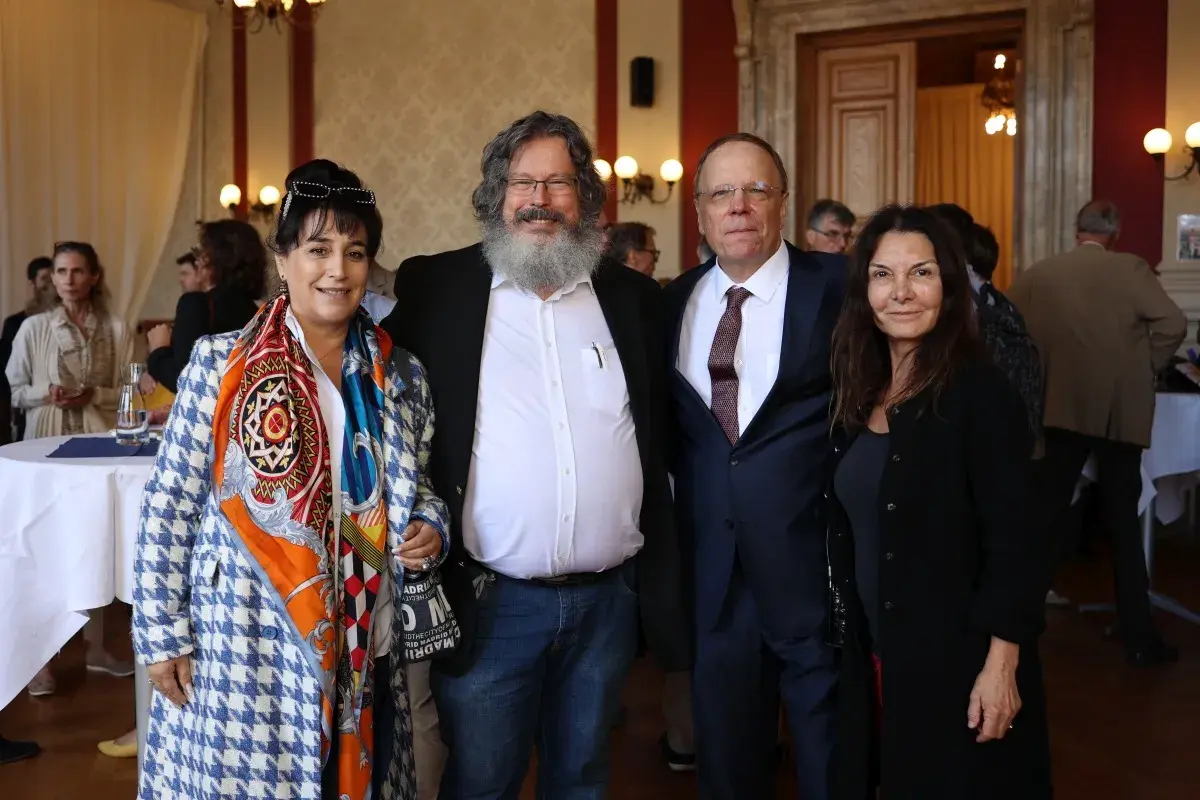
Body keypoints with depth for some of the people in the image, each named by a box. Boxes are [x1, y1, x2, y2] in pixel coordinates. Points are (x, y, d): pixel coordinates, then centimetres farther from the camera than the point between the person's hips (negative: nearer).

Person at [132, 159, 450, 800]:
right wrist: (161, 635, -4)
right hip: (242, 647, -3)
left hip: (362, 653, 3)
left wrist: (429, 528, -4)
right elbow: (168, 508, -2)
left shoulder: (401, 376, 6)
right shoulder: (220, 364, -4)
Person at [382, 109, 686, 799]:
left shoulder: (633, 297, 6)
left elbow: (662, 441, 9)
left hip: (609, 598, 3)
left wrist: (662, 584, 7)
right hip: (488, 600, -2)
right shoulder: (433, 288, -1)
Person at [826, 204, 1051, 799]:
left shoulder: (980, 392, -15)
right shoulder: (860, 393, 5)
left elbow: (1013, 543, -17)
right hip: (873, 655, 6)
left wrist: (1002, 666, -19)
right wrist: (856, 646, 10)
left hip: (957, 660, -6)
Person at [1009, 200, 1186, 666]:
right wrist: (1146, 367, 1)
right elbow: (1173, 323, -14)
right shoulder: (1130, 268, -6)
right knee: (1123, 523, 8)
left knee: (1047, 517, 10)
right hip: (1121, 411, -1)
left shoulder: (1039, 274, 1)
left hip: (1063, 408, 1)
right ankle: (1138, 639, 13)